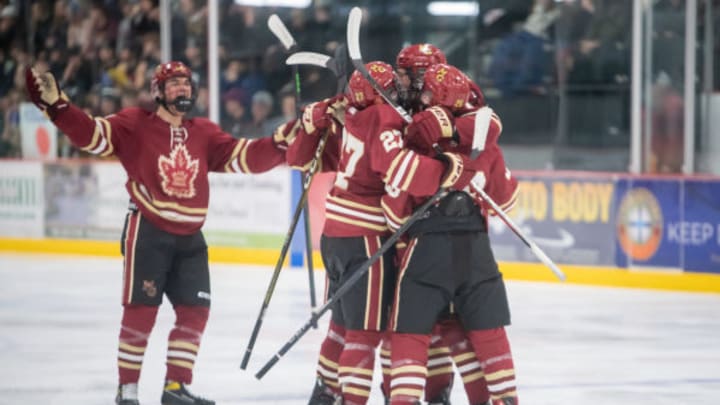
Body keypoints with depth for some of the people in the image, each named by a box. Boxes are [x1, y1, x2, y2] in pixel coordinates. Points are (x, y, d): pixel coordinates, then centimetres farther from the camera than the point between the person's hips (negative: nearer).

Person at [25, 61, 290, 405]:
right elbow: (92, 134, -15)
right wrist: (56, 104, -28)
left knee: (195, 311, 5)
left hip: (189, 237, 5)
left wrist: (285, 142, -8)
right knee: (140, 310, -4)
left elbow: (246, 157, 3)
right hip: (147, 232, -5)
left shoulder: (205, 133, 7)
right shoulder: (136, 125, -6)